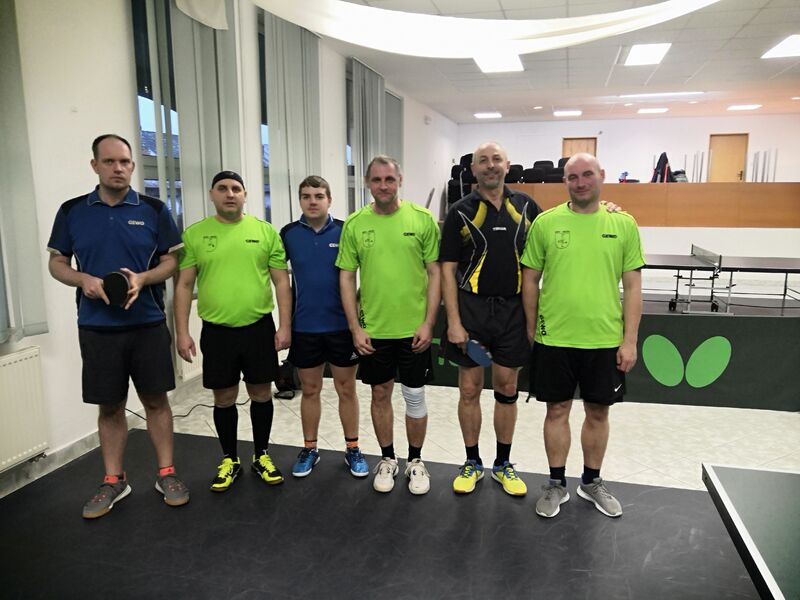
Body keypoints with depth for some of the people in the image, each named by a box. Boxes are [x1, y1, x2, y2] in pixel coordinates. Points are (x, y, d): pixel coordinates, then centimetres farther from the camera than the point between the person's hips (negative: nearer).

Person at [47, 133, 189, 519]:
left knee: (156, 401, 7)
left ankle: (166, 474, 21)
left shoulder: (153, 210, 1)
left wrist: (143, 278, -17)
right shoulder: (72, 211, 4)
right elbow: (57, 263, 8)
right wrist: (84, 279, -13)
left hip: (148, 324, -1)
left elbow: (171, 261, 3)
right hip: (97, 327, 1)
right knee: (109, 406, 10)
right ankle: (113, 481, 25)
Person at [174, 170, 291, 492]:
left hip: (259, 328, 0)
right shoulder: (194, 234, 1)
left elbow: (281, 282, 1)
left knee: (261, 394, 10)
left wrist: (285, 326, -4)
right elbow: (184, 285, 2)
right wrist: (182, 332, -3)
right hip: (216, 331, 0)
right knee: (224, 398, 11)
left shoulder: (266, 231, 1)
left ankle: (261, 455, 28)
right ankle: (229, 459, 28)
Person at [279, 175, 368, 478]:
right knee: (310, 390, 13)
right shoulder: (289, 234, 0)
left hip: (341, 325, -1)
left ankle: (352, 448, 24)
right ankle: (309, 449, 28)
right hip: (303, 326, 1)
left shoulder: (345, 231, -5)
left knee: (346, 389, 9)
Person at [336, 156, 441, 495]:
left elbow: (435, 273, -3)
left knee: (415, 396, 9)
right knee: (380, 394, 14)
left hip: (414, 328, -1)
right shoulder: (355, 224, 0)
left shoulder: (422, 219, -4)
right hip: (372, 329, 2)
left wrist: (428, 322, -9)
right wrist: (355, 328, -4)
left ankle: (415, 461, 29)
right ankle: (387, 460, 33)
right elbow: (346, 278, 1)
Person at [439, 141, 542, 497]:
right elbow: (447, 269, -4)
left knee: (507, 389, 11)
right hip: (471, 308, -2)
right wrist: (454, 321, -10)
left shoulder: (525, 206, 5)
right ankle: (472, 463, 25)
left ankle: (503, 465, 27)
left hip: (512, 308, 2)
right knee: (470, 389, 7)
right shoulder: (460, 212, -2)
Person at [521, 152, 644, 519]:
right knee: (557, 410, 10)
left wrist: (629, 340, -3)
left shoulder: (623, 224, 0)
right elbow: (530, 279, 4)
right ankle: (557, 484, 27)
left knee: (598, 412, 14)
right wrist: (532, 328, 4)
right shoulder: (546, 222, -2)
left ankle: (591, 483, 34)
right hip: (555, 337, -1)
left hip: (605, 339, 1)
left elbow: (632, 286, 1)